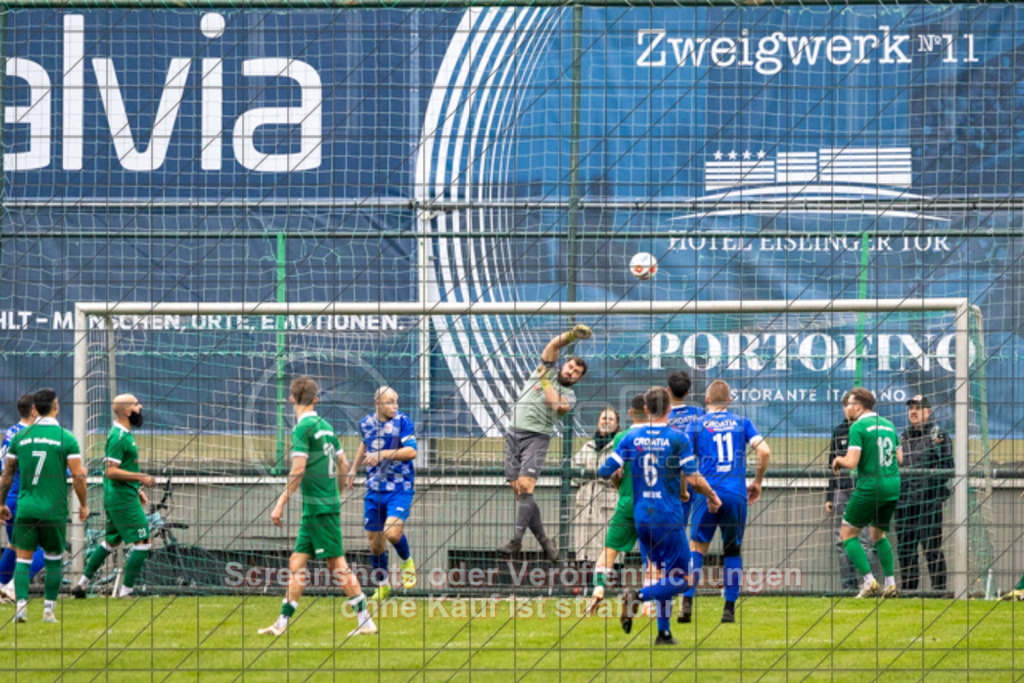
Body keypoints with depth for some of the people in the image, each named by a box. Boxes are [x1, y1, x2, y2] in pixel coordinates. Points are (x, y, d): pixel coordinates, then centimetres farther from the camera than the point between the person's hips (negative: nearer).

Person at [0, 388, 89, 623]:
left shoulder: (21, 437, 3)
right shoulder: (66, 438, -6)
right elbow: (78, 476, -7)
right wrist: (84, 504, 7)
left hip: (25, 508, 1)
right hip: (54, 510, -1)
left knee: (23, 559, 5)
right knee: (54, 560, 12)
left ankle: (21, 604, -12)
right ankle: (48, 610, 11)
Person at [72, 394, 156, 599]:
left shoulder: (123, 434, 14)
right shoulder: (119, 436, -18)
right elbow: (111, 471, -23)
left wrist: (137, 488, 20)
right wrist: (141, 477, -21)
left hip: (117, 497, 11)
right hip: (123, 499, -11)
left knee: (111, 540, 20)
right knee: (142, 542, -8)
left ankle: (82, 583, 24)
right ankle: (127, 590, -6)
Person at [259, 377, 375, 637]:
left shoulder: (303, 427, -12)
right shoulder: (325, 426, 12)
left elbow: (298, 469, -18)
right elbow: (344, 465, 18)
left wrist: (281, 504, -15)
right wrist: (337, 494, 31)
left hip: (319, 507, -8)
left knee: (337, 564, -6)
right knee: (297, 562, 9)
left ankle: (365, 621, -5)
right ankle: (282, 622, 10)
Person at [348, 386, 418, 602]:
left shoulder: (402, 421, -9)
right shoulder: (366, 423, 5)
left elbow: (411, 451, -20)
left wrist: (383, 454, -29)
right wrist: (353, 470, 28)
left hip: (400, 488, -4)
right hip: (375, 489, 4)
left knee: (392, 533, -23)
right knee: (375, 542, 5)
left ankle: (407, 561, 9)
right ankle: (383, 585, 24)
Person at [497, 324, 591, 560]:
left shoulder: (569, 396, 9)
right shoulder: (545, 371, 17)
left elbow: (558, 406, -13)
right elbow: (553, 345, 5)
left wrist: (546, 383, -6)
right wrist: (572, 335, -9)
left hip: (537, 437, -3)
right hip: (514, 434, 3)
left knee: (525, 485, -20)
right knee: (518, 490, -3)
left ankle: (517, 539, -26)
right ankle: (543, 540, 3)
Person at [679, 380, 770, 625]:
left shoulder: (696, 425, 7)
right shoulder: (742, 423, 10)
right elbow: (764, 451, -1)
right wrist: (757, 481, 12)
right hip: (737, 494, 1)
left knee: (697, 547, 4)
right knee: (733, 551, 12)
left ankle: (687, 603, -10)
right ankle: (729, 609, 7)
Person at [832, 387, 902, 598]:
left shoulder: (858, 427, -8)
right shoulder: (889, 425, 13)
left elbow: (852, 462, -15)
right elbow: (900, 459, 16)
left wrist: (838, 460, 5)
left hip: (870, 486, -7)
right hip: (893, 486, 7)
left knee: (848, 533, 4)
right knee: (878, 534, 21)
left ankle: (869, 581, -8)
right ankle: (890, 583, 10)